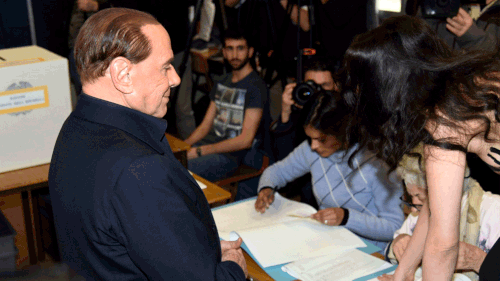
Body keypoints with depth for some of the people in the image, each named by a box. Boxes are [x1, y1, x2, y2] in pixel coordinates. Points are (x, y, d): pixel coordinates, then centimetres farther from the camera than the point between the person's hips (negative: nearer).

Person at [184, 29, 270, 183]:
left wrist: (198, 151, -17)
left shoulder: (256, 87, -9)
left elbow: (245, 140, -15)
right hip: (211, 143, 8)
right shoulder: (222, 82, 18)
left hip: (231, 155, -8)